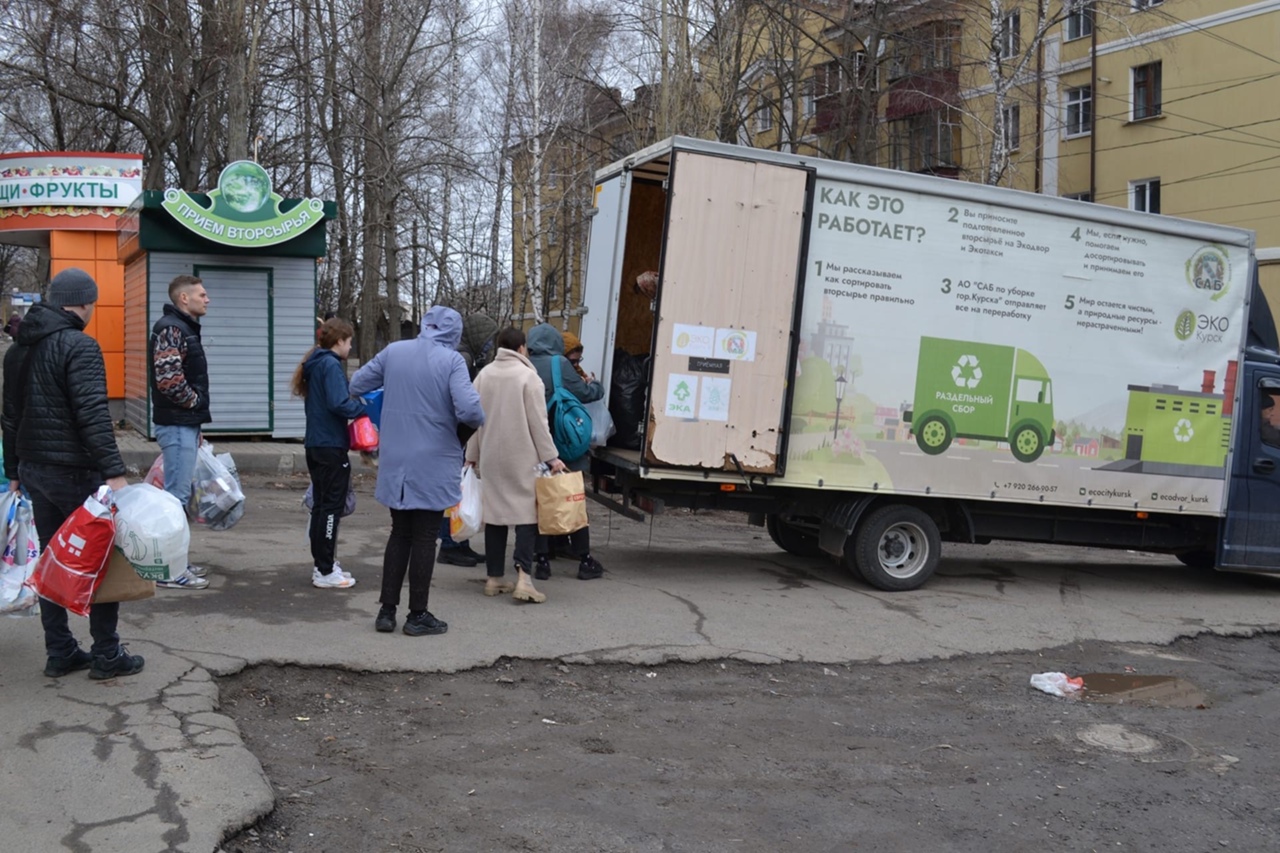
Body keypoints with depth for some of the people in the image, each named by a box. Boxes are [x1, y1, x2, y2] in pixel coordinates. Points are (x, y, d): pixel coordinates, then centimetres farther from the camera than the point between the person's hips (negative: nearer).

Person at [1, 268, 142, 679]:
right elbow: (93, 415, -23)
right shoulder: (79, 346, -15)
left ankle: (59, 652, 18)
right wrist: (114, 471, -26)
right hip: (76, 472, -8)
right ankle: (107, 655, 6)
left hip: (34, 470, 8)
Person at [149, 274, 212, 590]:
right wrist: (195, 402, -9)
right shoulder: (170, 329, -14)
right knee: (177, 495, -7)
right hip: (177, 424, -10)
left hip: (185, 424, 10)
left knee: (181, 493, 14)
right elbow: (169, 379, -25)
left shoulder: (185, 328, 18)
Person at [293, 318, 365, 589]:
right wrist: (366, 408, -12)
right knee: (331, 506, -4)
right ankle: (326, 572, 0)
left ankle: (321, 564, 23)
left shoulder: (315, 364, 14)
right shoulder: (332, 365, -15)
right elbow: (339, 403, -24)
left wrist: (357, 405, 8)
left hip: (316, 444, 10)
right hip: (332, 446, -10)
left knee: (321, 505, 15)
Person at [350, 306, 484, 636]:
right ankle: (418, 615, 13)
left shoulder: (393, 352, 2)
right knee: (424, 538, 6)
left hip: (395, 462, 4)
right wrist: (480, 420, 0)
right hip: (433, 464, -4)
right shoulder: (451, 360, -12)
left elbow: (356, 385, 10)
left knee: (399, 534, 16)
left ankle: (387, 611, 18)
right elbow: (469, 410, -22)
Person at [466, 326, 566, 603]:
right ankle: (522, 576, -14)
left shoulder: (484, 376, 7)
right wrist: (551, 457, -6)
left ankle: (495, 578, 14)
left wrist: (472, 455, 18)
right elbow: (538, 422, -11)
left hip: (491, 457, 5)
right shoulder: (528, 376, -9)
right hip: (522, 458, -5)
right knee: (526, 513, -1)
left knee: (494, 512, 10)